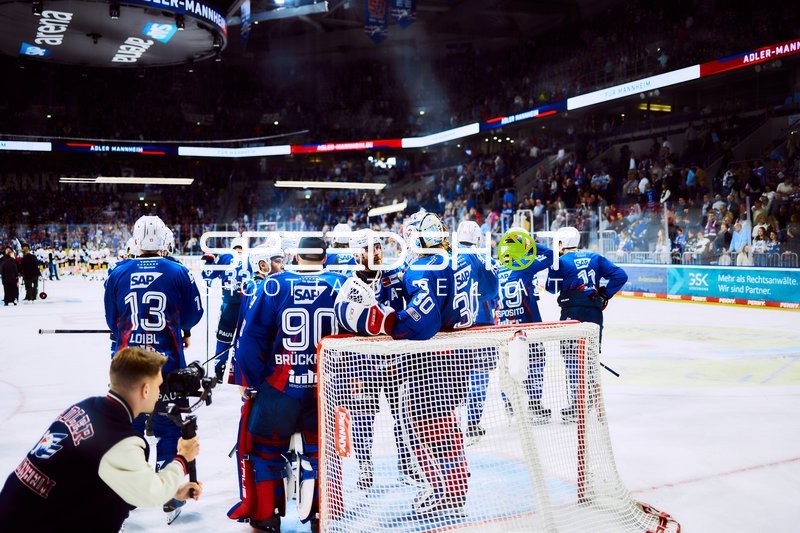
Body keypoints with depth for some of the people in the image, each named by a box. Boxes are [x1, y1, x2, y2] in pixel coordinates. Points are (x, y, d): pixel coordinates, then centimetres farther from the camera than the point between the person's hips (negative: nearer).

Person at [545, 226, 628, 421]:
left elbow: (553, 288, 4)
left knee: (572, 357, 0)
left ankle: (576, 404, -2)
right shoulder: (594, 257, 11)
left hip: (573, 313, -5)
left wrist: (552, 266, 18)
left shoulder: (560, 261, -2)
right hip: (595, 312, 5)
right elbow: (620, 275, 4)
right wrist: (605, 294, 9)